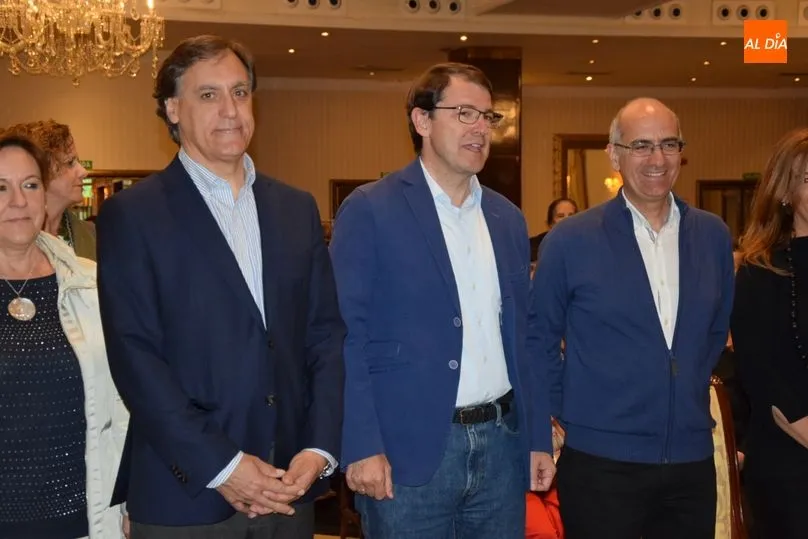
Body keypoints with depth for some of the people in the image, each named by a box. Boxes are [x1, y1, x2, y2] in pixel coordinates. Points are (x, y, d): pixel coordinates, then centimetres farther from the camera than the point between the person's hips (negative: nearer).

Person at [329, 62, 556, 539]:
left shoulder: (508, 218, 11)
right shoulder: (369, 210, -6)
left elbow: (521, 335, 14)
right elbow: (347, 334, -9)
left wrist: (539, 439, 10)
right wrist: (362, 446, -14)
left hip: (500, 443, 5)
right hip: (409, 448, -5)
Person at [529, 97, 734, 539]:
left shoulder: (713, 236, 4)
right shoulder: (571, 240, -8)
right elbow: (538, 337, 0)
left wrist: (694, 390, 13)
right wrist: (567, 411, 0)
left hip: (693, 458, 4)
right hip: (601, 461, -4)